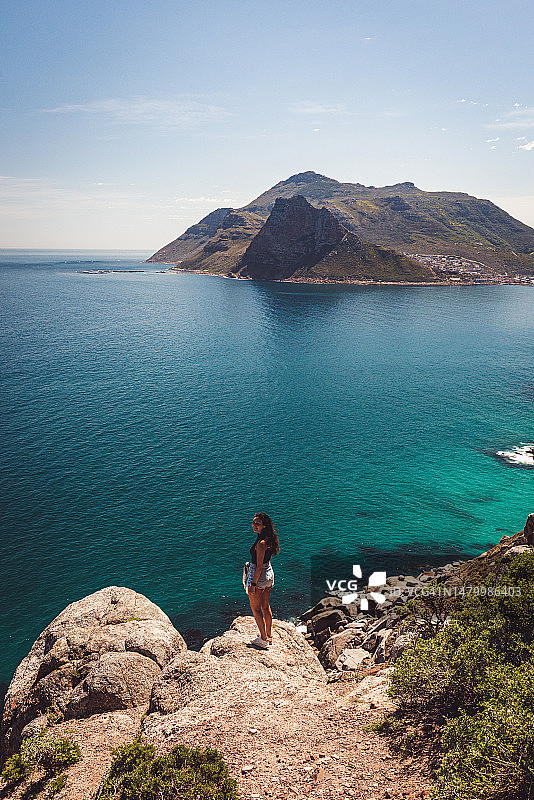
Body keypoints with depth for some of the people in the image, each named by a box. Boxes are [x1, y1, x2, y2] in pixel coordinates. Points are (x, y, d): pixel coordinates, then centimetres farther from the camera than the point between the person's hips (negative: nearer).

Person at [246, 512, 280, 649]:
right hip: (269, 574, 9)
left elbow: (259, 566, -24)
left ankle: (263, 639, 16)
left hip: (259, 576, -9)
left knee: (255, 608, 9)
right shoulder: (269, 539, 1)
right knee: (265, 606, 21)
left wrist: (253, 584, -18)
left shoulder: (261, 543, -27)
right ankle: (269, 635, 33)